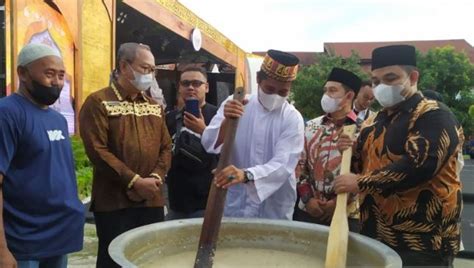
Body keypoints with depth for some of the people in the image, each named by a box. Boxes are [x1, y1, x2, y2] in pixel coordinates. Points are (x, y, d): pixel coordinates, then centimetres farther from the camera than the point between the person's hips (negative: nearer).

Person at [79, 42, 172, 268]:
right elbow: (97, 150, -15)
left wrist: (156, 177, -6)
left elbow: (166, 147, 12)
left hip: (152, 200, 6)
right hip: (114, 202, -6)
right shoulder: (98, 102, -6)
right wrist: (134, 181, -17)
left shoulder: (154, 106, 15)